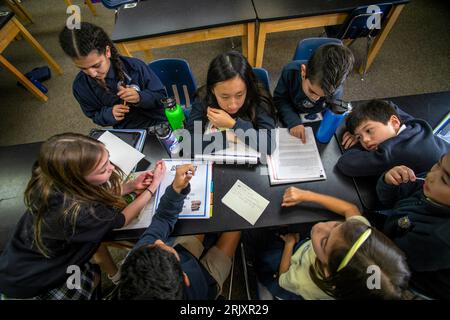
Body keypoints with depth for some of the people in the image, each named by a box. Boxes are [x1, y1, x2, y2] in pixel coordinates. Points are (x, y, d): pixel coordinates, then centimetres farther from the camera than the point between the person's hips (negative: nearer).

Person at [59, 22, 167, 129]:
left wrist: (140, 97, -26)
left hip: (158, 124, -1)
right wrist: (110, 114, -15)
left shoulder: (135, 66, -15)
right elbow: (95, 116, 7)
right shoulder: (80, 86, -6)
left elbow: (161, 96, -6)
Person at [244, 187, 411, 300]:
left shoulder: (305, 283, -46)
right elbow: (351, 209, -17)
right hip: (304, 246, 4)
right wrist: (306, 195, -24)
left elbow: (283, 279, -20)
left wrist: (289, 244, -7)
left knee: (250, 234, 11)